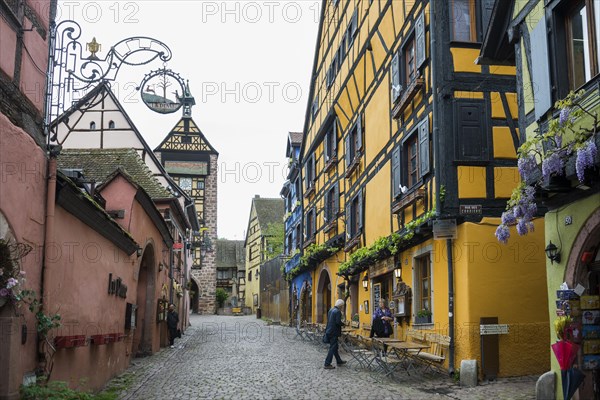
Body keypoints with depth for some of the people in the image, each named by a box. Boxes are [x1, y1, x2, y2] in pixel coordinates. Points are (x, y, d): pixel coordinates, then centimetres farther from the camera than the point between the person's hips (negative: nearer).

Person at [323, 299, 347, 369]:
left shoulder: (331, 310, 12)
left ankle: (339, 361, 32)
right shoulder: (338, 311, -16)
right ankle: (327, 364, -2)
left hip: (329, 331, 9)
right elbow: (338, 322, -24)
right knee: (332, 348, -3)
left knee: (335, 347, 19)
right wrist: (343, 323, -4)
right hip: (334, 332, -9)